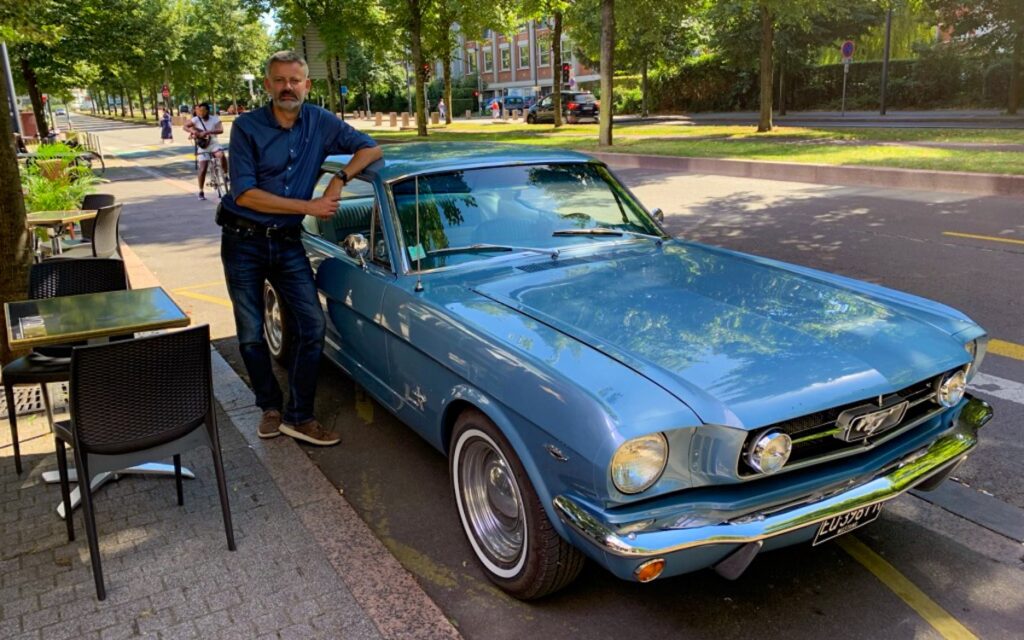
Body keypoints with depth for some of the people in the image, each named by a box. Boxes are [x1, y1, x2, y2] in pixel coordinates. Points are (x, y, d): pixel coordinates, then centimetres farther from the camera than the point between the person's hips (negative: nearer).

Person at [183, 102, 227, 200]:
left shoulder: (215, 119, -13)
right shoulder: (196, 119, -9)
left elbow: (221, 130, -28)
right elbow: (184, 126, -4)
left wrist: (207, 132, -37)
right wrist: (192, 131, -24)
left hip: (213, 144, -1)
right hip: (203, 146, 1)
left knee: (221, 155, -35)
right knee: (203, 170, -3)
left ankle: (226, 174, -13)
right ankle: (201, 192, 10)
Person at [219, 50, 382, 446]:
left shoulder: (321, 123, -1)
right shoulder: (247, 128, -9)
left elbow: (371, 149, 1)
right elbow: (245, 194, -16)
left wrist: (340, 179, -16)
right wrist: (309, 206, -19)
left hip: (287, 242, 2)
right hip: (244, 242, -2)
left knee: (312, 325, -7)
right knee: (251, 334, 6)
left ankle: (298, 416, 4)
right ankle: (270, 407, 26)